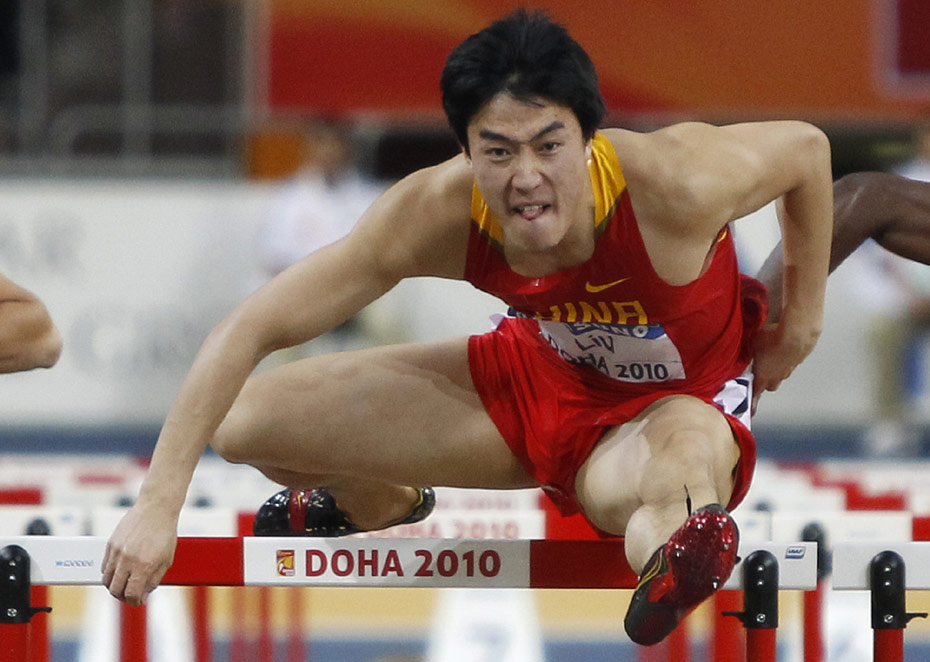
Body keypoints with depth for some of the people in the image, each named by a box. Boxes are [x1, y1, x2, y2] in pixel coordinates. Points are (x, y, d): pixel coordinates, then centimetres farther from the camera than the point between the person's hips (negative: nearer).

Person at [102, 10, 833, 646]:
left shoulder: (671, 185, -35)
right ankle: (379, 504, 27)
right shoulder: (436, 215, -28)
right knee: (245, 423, -1)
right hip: (541, 370, 5)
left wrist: (804, 316, -4)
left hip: (682, 399, -5)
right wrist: (159, 503, -30)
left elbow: (807, 147, -13)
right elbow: (250, 329, -24)